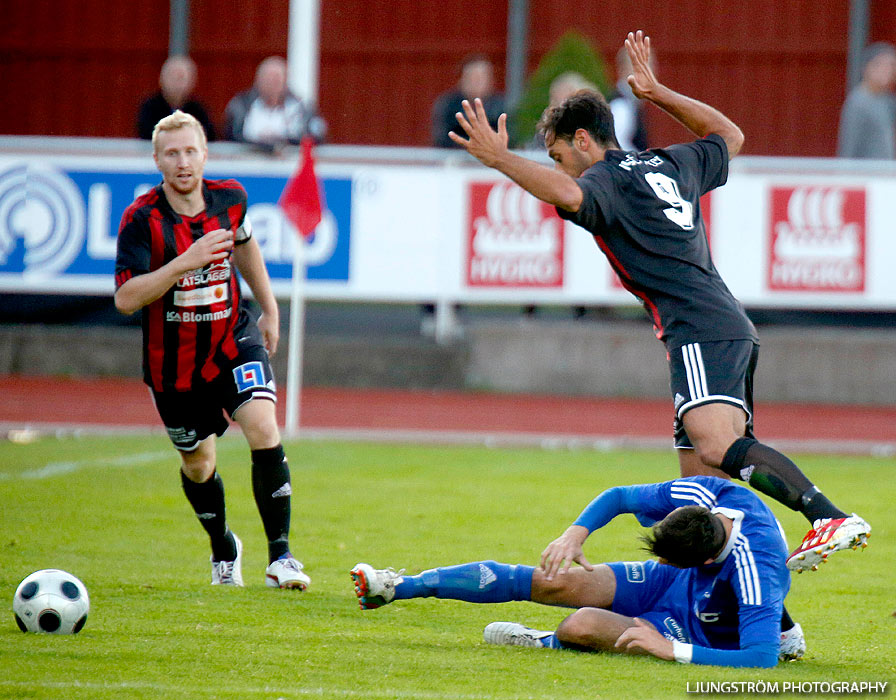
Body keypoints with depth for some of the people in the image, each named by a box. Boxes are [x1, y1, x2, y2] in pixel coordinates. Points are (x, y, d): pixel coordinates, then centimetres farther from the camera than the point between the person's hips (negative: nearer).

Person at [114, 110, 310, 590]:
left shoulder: (228, 197, -5)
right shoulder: (142, 218, -17)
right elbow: (125, 299, -26)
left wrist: (269, 309, 21)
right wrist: (185, 262, -34)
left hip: (233, 339, 1)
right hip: (173, 359, -1)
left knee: (263, 431, -21)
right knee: (197, 464, 13)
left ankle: (280, 555, -16)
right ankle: (224, 550, 42)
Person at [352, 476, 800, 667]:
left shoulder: (755, 571, -42)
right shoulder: (703, 493, -24)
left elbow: (762, 657, -47)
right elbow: (618, 497, -7)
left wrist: (672, 649, -43)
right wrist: (576, 533, -24)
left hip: (701, 633, -6)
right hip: (676, 585, 6)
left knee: (582, 625, -28)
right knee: (553, 582, -7)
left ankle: (545, 644, 11)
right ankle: (399, 587, 1)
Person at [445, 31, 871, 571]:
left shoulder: (606, 178, -1)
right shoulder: (671, 164, 23)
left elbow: (568, 194, -25)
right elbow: (730, 136, 42)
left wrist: (499, 159, -16)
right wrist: (658, 93, 44)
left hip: (701, 333, -9)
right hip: (732, 329, 9)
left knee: (717, 447, -27)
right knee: (700, 483, 5)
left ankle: (833, 519, -38)